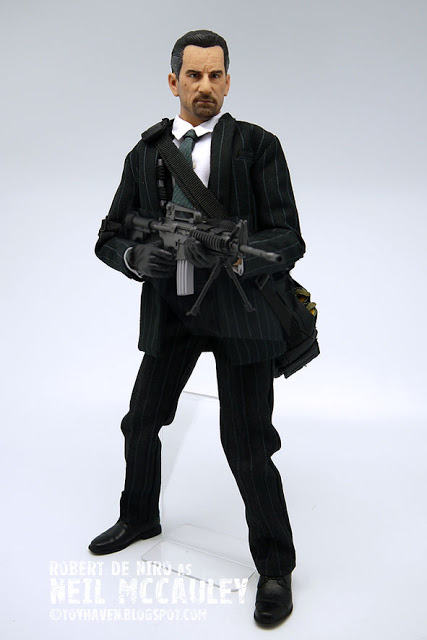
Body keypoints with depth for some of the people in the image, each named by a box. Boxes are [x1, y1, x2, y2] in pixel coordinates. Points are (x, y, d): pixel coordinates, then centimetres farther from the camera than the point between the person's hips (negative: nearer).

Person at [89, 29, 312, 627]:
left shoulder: (259, 146, -3)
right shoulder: (145, 153, 8)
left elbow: (289, 240, -10)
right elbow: (109, 236, 7)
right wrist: (136, 257, -15)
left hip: (241, 309, -4)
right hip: (169, 310, 5)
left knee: (246, 447, -3)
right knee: (141, 423, 16)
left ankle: (275, 568, 20)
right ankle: (140, 518, 44)